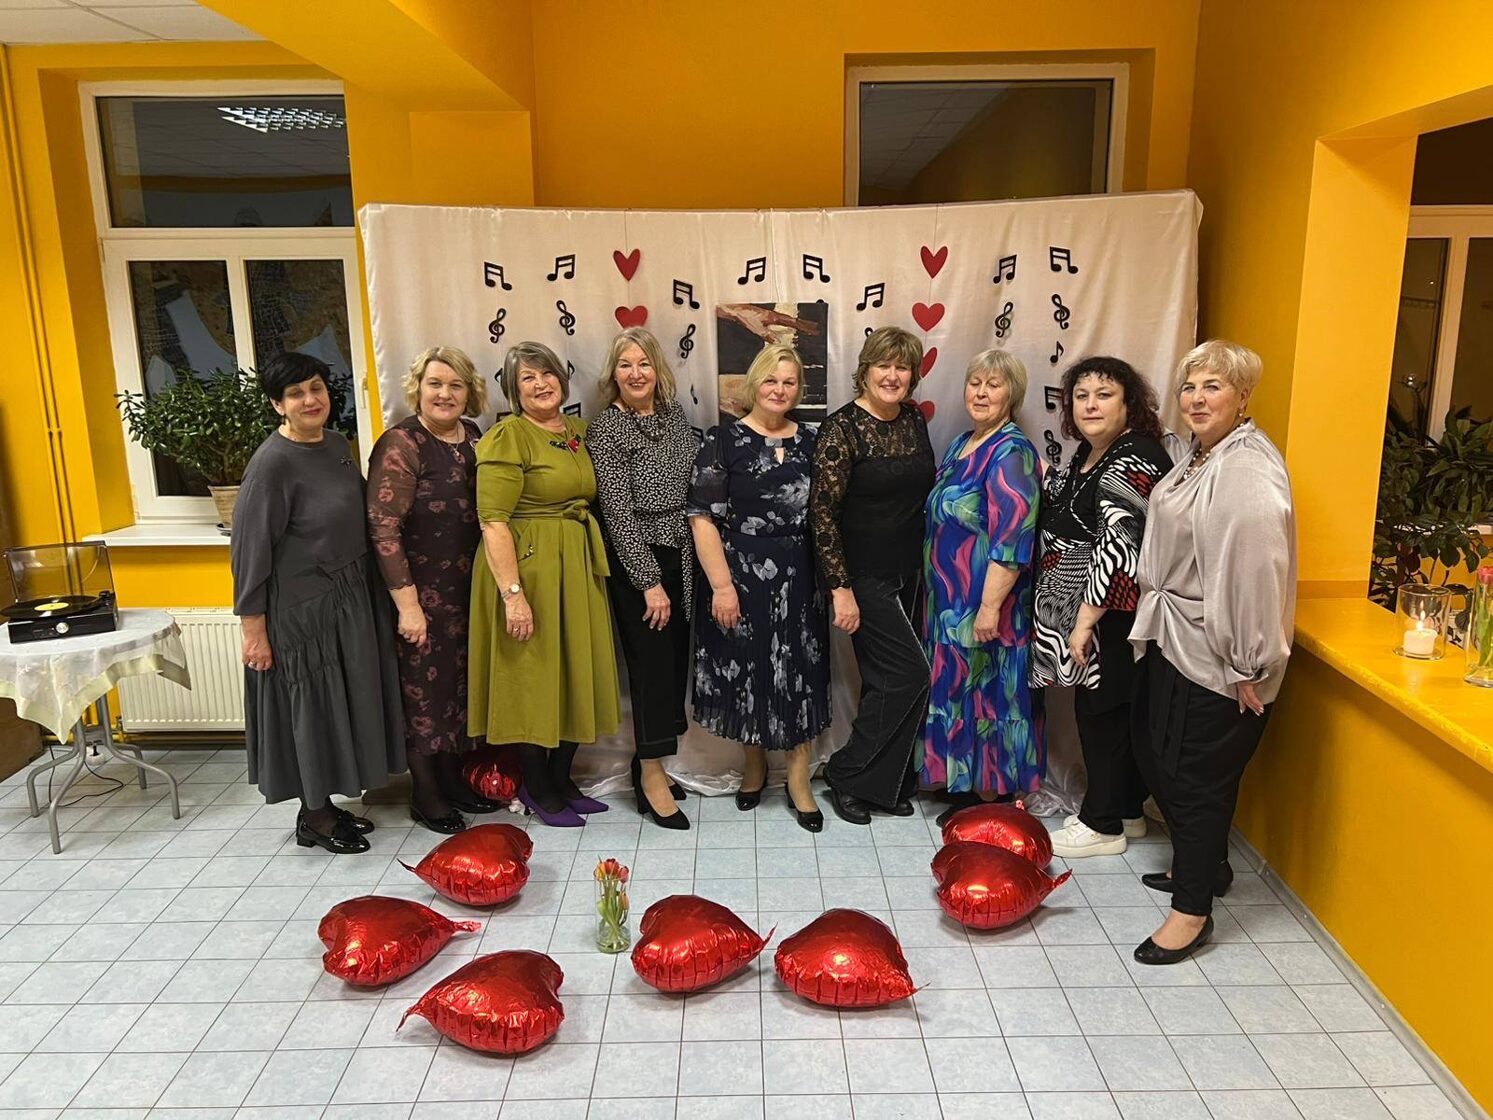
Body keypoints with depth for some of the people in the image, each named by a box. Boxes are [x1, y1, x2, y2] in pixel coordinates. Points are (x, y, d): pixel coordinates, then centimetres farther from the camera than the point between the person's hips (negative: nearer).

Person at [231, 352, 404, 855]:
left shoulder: (337, 444, 5)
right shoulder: (272, 463, -18)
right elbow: (250, 549, -17)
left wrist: (369, 591, 16)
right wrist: (253, 627, -16)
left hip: (351, 599, 8)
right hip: (301, 608, -8)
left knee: (344, 701, 15)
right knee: (310, 705, 4)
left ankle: (326, 803, 31)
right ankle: (314, 818, 20)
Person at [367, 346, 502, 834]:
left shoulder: (475, 438, 6)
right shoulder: (401, 444, -14)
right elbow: (383, 528, -18)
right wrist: (407, 603, -21)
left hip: (468, 588, 7)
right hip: (422, 592, -7)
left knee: (460, 683, 16)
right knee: (425, 688, 5)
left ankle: (452, 779, 33)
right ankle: (424, 795, 21)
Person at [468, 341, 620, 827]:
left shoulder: (578, 430, 11)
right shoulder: (507, 437, -12)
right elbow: (493, 521, -18)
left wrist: (591, 564, 11)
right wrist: (512, 592, -23)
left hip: (577, 567, 8)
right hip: (527, 567, -7)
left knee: (577, 672, 13)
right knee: (533, 675, 3)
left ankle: (562, 780, 30)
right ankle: (536, 788, 21)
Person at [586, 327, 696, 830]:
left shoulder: (674, 413, 8)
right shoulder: (606, 428, -10)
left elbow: (698, 480, 14)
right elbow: (618, 512, -14)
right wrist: (649, 581, -16)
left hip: (681, 556, 6)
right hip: (637, 560, -6)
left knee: (675, 657, 11)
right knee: (652, 661, -1)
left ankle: (649, 760, 27)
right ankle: (651, 777, 12)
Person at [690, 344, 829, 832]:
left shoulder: (809, 441, 7)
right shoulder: (724, 440, -5)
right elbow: (703, 517, -10)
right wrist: (722, 585, -16)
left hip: (800, 580, 3)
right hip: (742, 577, -3)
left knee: (801, 676, 6)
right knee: (746, 671, 9)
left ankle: (799, 779, 20)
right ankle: (754, 763, 31)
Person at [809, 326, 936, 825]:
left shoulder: (914, 419, 6)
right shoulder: (842, 427, -14)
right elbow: (822, 510, -17)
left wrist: (926, 567, 14)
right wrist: (840, 588, -19)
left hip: (907, 572, 6)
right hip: (862, 574, -6)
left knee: (887, 680, 12)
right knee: (909, 674, -7)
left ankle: (886, 781, 27)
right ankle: (847, 774, 10)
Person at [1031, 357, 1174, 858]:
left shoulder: (1134, 460, -18)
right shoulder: (1088, 453, 11)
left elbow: (1117, 548, -25)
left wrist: (1086, 620, -24)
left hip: (1112, 614, -9)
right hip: (1082, 608, 9)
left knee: (1102, 709, 1)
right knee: (1112, 710, 17)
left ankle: (1103, 826, 15)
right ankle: (1126, 811, 31)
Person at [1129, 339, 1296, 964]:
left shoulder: (1249, 472, -22)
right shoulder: (1199, 456, 10)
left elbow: (1256, 573, -25)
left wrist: (1248, 666, -22)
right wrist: (1154, 619, 19)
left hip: (1215, 656, -10)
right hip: (1172, 639, 10)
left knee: (1197, 773, 0)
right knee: (1154, 751, 19)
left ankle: (1193, 909, 16)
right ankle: (1206, 864, 40)